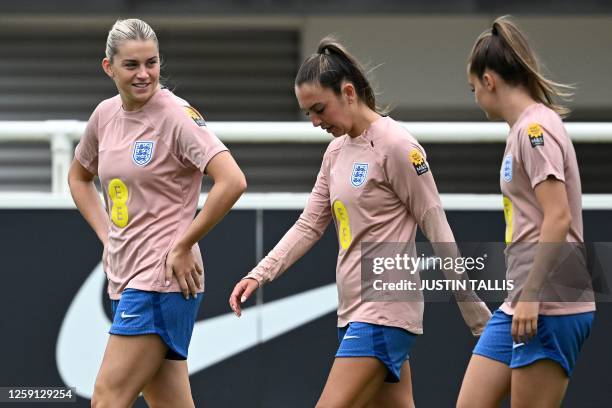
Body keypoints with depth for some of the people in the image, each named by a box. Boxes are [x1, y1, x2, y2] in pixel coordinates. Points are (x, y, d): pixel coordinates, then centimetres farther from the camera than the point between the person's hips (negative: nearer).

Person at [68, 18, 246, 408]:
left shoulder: (177, 115, -11)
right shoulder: (105, 115, 10)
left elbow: (232, 181, -21)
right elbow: (79, 177, 28)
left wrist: (182, 246, -15)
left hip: (163, 281, -7)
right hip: (126, 280, 7)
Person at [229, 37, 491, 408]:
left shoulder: (396, 146, -12)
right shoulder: (337, 151, 12)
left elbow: (438, 232, -10)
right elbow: (309, 225, 15)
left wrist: (479, 319, -8)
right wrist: (259, 275, 1)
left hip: (384, 313, -8)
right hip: (354, 312, 8)